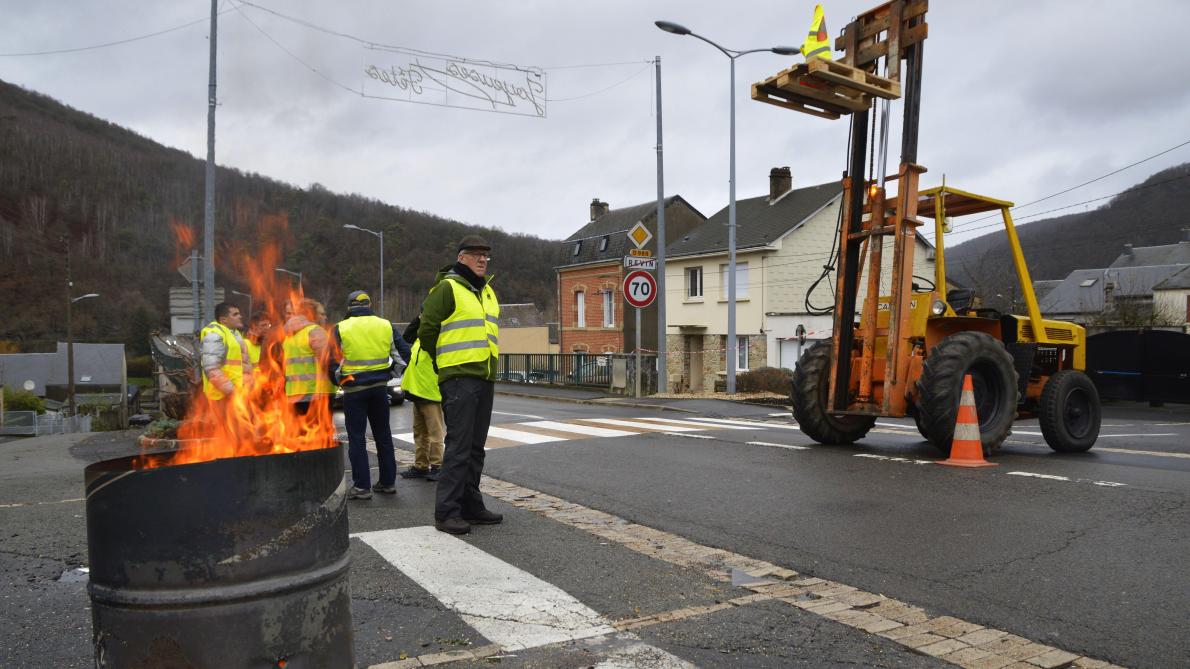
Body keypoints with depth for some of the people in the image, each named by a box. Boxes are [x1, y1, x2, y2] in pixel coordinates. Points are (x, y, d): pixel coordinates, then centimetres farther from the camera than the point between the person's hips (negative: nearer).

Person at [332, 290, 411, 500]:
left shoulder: (340, 329, -5)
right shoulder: (386, 326, 3)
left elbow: (332, 360, -8)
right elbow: (403, 353, 4)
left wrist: (338, 378, 9)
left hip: (354, 390, -3)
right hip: (380, 386, 3)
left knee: (356, 437, 4)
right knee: (383, 435, 14)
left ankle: (362, 486, 3)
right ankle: (387, 481, 19)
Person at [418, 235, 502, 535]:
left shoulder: (487, 291, 18)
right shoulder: (448, 288, -7)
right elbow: (427, 330, -6)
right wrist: (444, 364, 5)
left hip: (485, 379, 8)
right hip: (459, 378, -8)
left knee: (475, 447, 12)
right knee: (459, 446, -9)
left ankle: (471, 506, 20)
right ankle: (446, 512, -4)